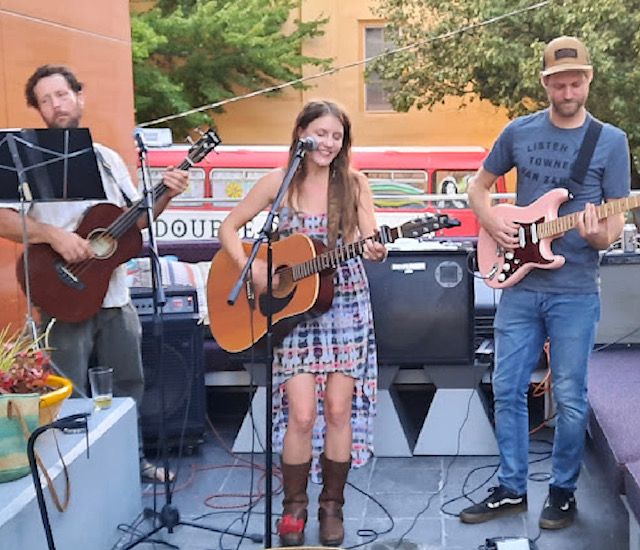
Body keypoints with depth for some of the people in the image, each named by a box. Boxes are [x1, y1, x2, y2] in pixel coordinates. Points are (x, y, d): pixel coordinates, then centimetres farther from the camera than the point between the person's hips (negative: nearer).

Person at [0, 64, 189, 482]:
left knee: (129, 385, 15)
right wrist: (54, 235, -27)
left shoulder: (108, 159, 11)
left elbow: (134, 220, 15)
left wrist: (166, 195, -1)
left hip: (115, 296, 6)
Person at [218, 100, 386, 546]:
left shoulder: (354, 184, -1)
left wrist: (376, 252, -29)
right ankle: (295, 504, 16)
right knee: (302, 413, -5)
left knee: (339, 409, 3)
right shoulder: (279, 182, -1)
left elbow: (371, 241, -5)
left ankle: (333, 504, 21)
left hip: (346, 307, 1)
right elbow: (229, 226, 4)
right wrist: (251, 267, -13)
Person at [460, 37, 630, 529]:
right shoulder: (519, 131, 4)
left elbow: (617, 220, -2)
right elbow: (479, 185, 15)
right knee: (508, 390, 7)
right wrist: (493, 224, -4)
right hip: (519, 286, 3)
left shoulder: (611, 141, -2)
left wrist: (599, 236, -24)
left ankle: (563, 492, 23)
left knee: (570, 398, 4)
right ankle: (511, 489, 21)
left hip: (576, 292, -2)